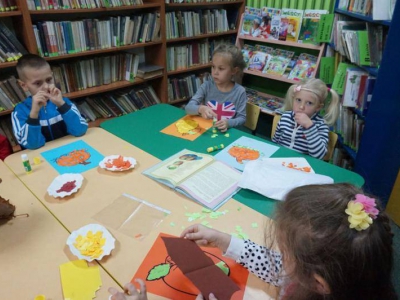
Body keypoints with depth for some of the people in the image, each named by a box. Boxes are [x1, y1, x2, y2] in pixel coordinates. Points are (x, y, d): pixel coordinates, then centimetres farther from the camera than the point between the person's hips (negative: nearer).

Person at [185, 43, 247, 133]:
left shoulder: (240, 92, -8)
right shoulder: (207, 86, -5)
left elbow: (242, 118, -3)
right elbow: (189, 107, -10)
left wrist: (228, 123, -22)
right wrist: (200, 109, -31)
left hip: (226, 132, 1)